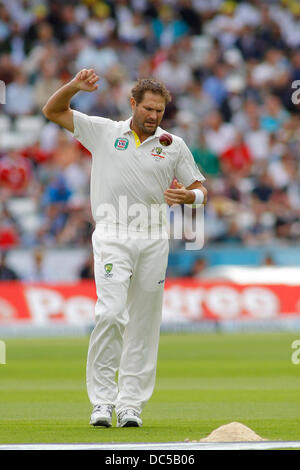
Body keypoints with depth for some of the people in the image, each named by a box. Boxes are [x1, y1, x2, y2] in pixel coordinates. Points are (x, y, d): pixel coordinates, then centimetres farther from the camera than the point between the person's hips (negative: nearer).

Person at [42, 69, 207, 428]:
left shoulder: (174, 146, 10)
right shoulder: (104, 132, 7)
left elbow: (200, 189, 13)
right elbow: (52, 111, 8)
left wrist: (188, 196, -11)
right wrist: (74, 87, -11)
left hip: (154, 240, 3)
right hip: (113, 237, -3)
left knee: (144, 324, 2)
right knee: (111, 313, -19)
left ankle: (130, 404, 7)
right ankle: (102, 401, -15)